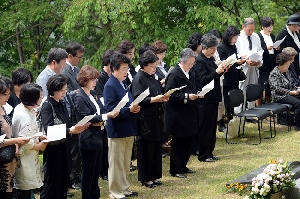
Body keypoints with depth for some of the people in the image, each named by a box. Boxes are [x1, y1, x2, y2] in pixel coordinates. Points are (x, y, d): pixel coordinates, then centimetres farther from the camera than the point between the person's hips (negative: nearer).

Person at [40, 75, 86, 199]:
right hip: (53, 149, -8)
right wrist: (70, 130, -32)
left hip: (64, 148, 8)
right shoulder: (47, 106, -13)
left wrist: (78, 126, -5)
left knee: (64, 181, 11)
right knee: (52, 183, -1)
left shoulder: (62, 104, 11)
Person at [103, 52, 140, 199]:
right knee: (116, 162, 1)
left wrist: (135, 108, -2)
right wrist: (129, 110, -26)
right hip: (117, 129, -9)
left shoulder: (124, 84, 11)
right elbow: (111, 110, -21)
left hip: (128, 128, 9)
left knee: (126, 162, 17)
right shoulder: (110, 86, -15)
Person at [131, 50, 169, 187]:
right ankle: (145, 178, 8)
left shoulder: (152, 77, 14)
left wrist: (163, 98, 2)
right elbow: (137, 99, -16)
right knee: (146, 148, -1)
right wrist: (153, 99, -24)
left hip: (156, 118, 8)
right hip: (146, 118, -8)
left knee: (156, 147, 10)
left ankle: (153, 176, 19)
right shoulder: (138, 79, -10)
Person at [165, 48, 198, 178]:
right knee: (178, 143, -1)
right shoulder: (174, 75, -15)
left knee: (188, 142, 13)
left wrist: (196, 95, 5)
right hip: (178, 117, -8)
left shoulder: (190, 74, 12)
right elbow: (170, 94, -19)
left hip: (189, 115, 8)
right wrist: (186, 97, -23)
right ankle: (175, 170, 8)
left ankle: (183, 166, 25)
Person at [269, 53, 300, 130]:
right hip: (280, 96, -9)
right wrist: (291, 92, -20)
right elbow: (277, 89, -18)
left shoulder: (286, 72, 19)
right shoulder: (274, 74, -9)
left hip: (288, 94, 9)